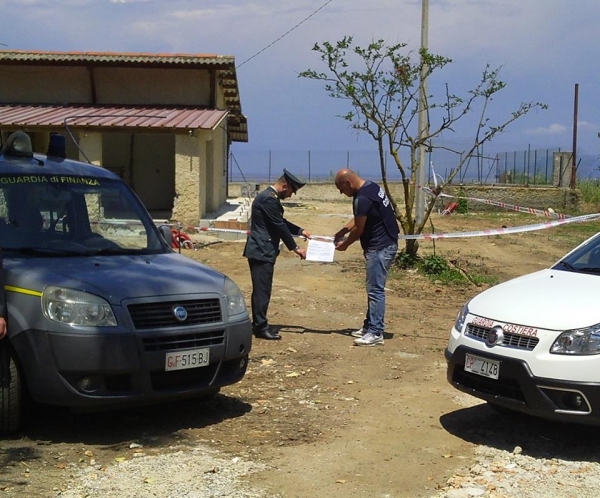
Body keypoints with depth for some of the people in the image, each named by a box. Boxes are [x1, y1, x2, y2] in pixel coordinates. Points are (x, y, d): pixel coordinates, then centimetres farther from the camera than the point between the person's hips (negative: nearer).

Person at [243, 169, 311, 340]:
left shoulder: (270, 197, 15)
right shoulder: (269, 199, -19)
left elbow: (281, 222, 24)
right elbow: (279, 226, -17)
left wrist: (300, 231, 14)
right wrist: (295, 248, -10)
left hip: (262, 250, 11)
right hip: (262, 251, -11)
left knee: (261, 289, 14)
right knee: (262, 289, -6)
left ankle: (258, 324, 20)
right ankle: (260, 326, -2)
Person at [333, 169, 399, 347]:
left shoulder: (362, 198, -22)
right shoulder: (370, 187, 10)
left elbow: (359, 229, -14)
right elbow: (359, 219, 21)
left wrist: (345, 244, 2)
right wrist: (343, 231, 12)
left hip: (380, 247, -11)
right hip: (383, 244, 11)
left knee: (375, 289, -8)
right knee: (373, 288, 15)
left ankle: (376, 333, -6)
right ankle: (369, 326, 23)